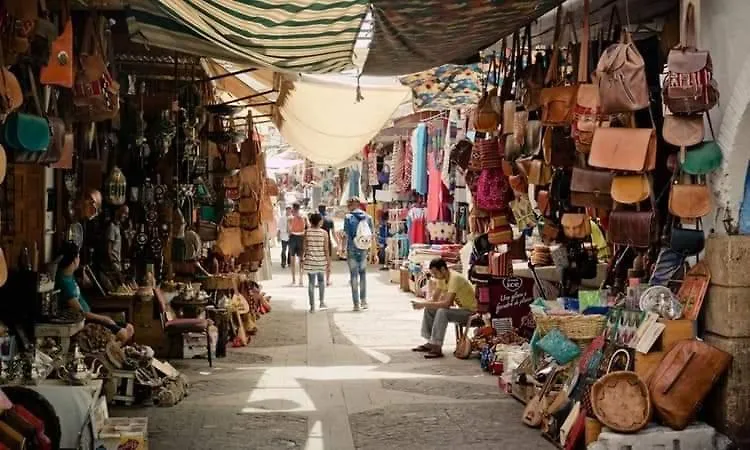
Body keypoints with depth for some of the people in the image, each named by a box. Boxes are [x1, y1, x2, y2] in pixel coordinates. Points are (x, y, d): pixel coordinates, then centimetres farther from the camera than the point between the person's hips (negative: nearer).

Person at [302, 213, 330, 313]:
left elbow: (304, 247, -2)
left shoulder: (307, 232, -4)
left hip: (310, 260, 0)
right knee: (321, 280, 20)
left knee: (311, 282, 5)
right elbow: (326, 248, -5)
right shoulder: (324, 233, -5)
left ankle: (312, 306, 5)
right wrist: (328, 260, 3)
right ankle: (322, 302, 15)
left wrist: (302, 258, 8)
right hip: (321, 260, 0)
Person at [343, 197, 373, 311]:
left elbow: (346, 235, -8)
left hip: (352, 250, -3)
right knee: (363, 273, 18)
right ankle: (363, 300, 20)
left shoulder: (348, 217, -6)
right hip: (364, 250, 3)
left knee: (354, 275, 3)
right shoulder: (368, 217, 3)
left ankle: (356, 303, 4)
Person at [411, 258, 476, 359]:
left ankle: (437, 348, -25)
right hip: (460, 308, 10)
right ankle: (430, 343, 7)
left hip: (471, 311, -10)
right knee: (429, 310, 3)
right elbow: (434, 299, 7)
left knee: (442, 312, -30)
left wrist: (424, 304, -30)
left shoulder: (455, 278, -26)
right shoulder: (442, 278, 1)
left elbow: (447, 303, -33)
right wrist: (422, 303, -13)